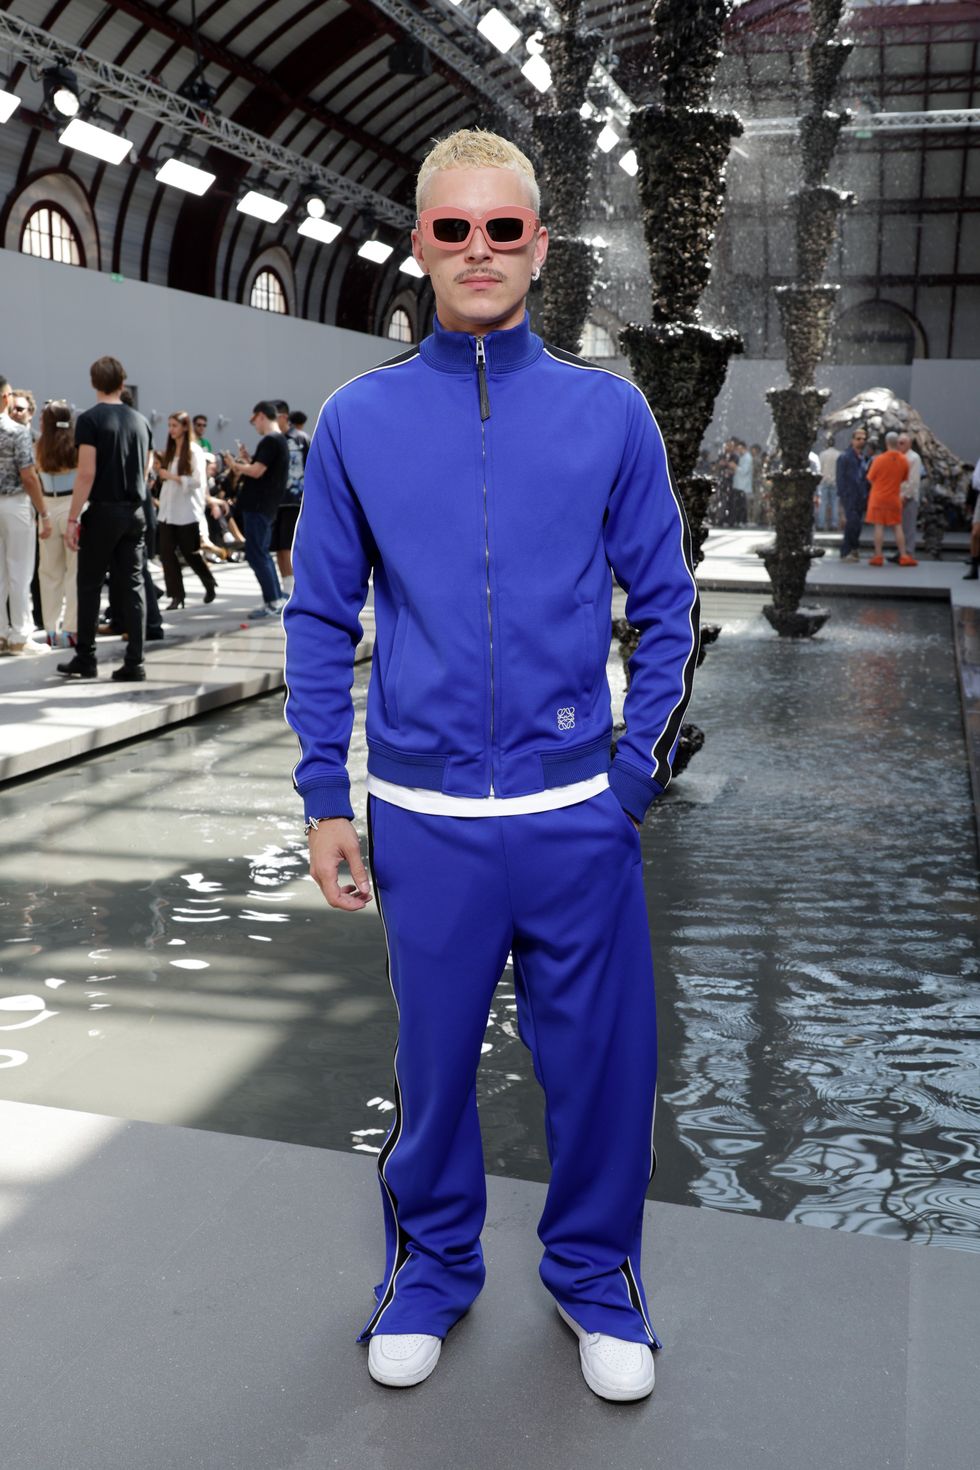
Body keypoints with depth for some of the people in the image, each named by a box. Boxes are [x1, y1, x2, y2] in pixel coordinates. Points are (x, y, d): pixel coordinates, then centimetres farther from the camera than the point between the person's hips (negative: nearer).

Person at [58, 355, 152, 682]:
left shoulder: (90, 419, -8)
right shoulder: (140, 421, 9)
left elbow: (86, 474, -14)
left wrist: (72, 519, -12)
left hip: (103, 511, -4)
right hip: (135, 512, 4)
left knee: (90, 585, 6)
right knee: (132, 586, 5)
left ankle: (85, 660, 11)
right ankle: (134, 663, 2)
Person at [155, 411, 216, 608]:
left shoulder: (195, 451, -7)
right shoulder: (168, 451, 12)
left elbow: (198, 481, -15)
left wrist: (172, 476, -19)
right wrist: (159, 470, 4)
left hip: (186, 511, -6)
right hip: (167, 509, 6)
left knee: (189, 553, 5)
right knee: (166, 553, -2)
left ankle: (210, 585, 28)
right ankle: (176, 595, 4)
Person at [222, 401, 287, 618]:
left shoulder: (270, 441, -15)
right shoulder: (281, 440, 16)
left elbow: (257, 471, -20)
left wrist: (235, 465, -6)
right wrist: (247, 463, 15)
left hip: (258, 506, -10)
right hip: (267, 506, 10)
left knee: (255, 554, -7)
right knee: (261, 553, 15)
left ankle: (272, 602, -6)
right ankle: (277, 598, 17)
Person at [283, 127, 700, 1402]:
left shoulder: (610, 412, 1)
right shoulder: (358, 420, 2)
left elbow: (666, 610, 4)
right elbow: (321, 620, 5)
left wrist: (638, 775, -4)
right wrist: (325, 798, 0)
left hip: (577, 815, 0)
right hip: (423, 819, 0)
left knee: (601, 1064, 11)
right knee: (434, 1064, 15)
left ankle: (595, 1275, 36)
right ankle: (432, 1264, 39)